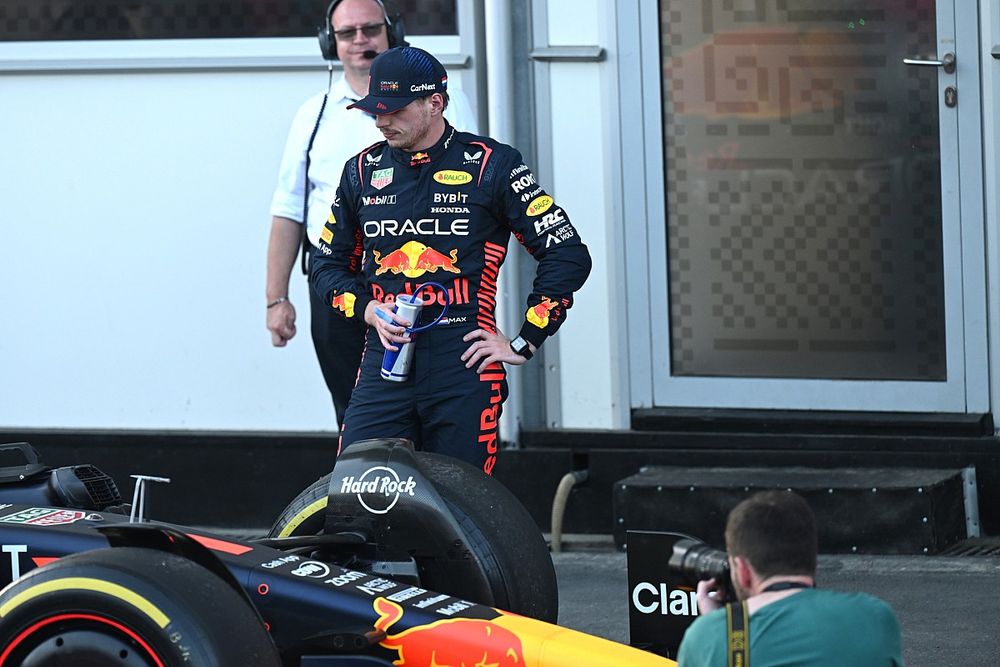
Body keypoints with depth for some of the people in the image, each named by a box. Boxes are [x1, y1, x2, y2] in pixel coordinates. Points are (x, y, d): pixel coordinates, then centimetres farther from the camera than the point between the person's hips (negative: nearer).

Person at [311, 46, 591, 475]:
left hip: (466, 372, -3)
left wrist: (524, 343, 0)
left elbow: (568, 256, 2)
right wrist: (369, 310, 3)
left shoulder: (491, 165, 1)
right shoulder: (363, 170, 14)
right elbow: (328, 266, 23)